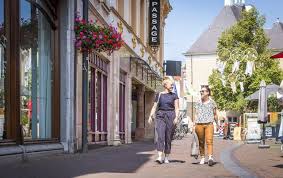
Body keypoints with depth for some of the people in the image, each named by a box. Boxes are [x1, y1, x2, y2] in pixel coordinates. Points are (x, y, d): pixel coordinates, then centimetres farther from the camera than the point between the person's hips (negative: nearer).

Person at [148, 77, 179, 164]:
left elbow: (176, 108, 2)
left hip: (170, 116, 0)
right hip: (160, 116, 0)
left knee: (168, 138, 2)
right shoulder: (159, 95, 11)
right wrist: (150, 116, -1)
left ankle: (166, 157, 15)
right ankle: (160, 157, -23)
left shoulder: (174, 96, 8)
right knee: (160, 136, -15)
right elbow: (154, 107, 12)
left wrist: (176, 117, -13)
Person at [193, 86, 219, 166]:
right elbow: (196, 114, 13)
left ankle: (210, 157, -25)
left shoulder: (212, 102, 9)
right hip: (199, 124, 2)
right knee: (201, 142, 4)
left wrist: (217, 124, 19)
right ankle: (202, 158, 12)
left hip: (209, 124, -2)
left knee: (209, 141, -15)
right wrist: (194, 124, 4)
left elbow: (215, 114, 16)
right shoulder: (198, 103, 12)